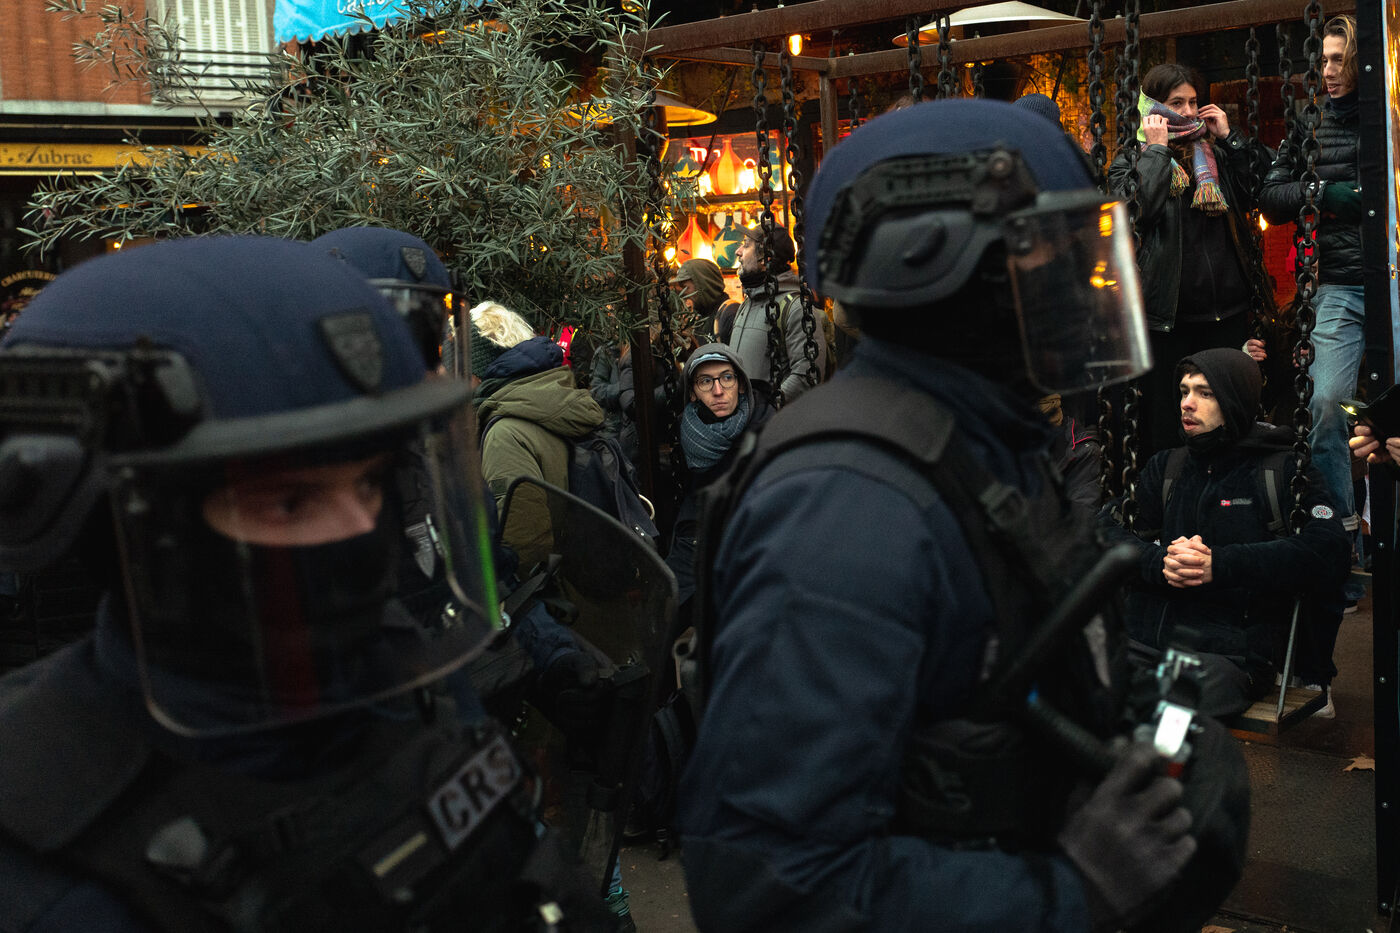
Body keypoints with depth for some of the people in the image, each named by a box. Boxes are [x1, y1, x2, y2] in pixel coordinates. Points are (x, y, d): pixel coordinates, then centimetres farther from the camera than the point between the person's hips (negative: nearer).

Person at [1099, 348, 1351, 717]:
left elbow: (1327, 552, -6)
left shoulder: (1284, 471, 9)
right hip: (1142, 642, 4)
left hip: (1226, 653, -4)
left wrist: (1219, 564, -14)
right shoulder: (1164, 467, 22)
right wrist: (1159, 562, -9)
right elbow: (1105, 531, 13)